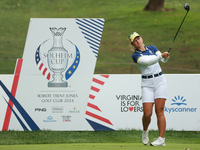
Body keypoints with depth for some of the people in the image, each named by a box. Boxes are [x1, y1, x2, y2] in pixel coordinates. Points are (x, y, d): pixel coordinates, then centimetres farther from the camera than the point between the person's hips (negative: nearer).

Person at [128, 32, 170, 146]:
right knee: (147, 113, -9)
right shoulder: (135, 55, -1)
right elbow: (147, 61, -18)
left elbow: (163, 59, -2)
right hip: (147, 84, -1)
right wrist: (160, 56, -30)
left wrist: (166, 56, -25)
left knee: (159, 111, -8)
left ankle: (161, 139, -10)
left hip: (160, 81, 1)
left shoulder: (152, 48, 11)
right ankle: (145, 131, 22)